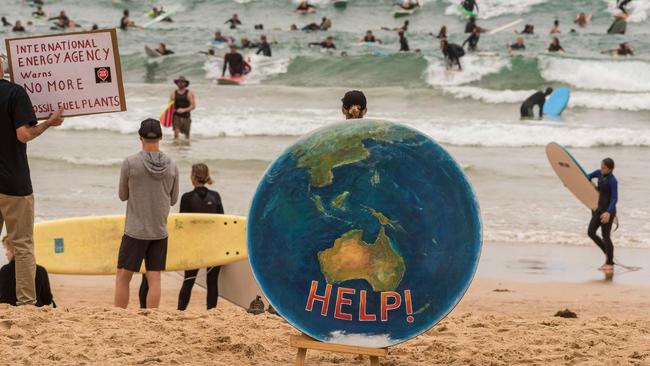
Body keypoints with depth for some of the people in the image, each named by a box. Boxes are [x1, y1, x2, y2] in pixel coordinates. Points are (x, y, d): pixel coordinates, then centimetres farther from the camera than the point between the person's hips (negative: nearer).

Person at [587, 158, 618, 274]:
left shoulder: (612, 181, -19)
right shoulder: (600, 173, 3)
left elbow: (614, 199, -23)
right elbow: (588, 177, 21)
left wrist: (608, 212, -36)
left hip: (608, 210, -8)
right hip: (600, 209, 8)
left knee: (605, 236, -1)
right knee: (591, 232, 6)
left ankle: (610, 264, 10)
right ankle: (608, 254, 22)